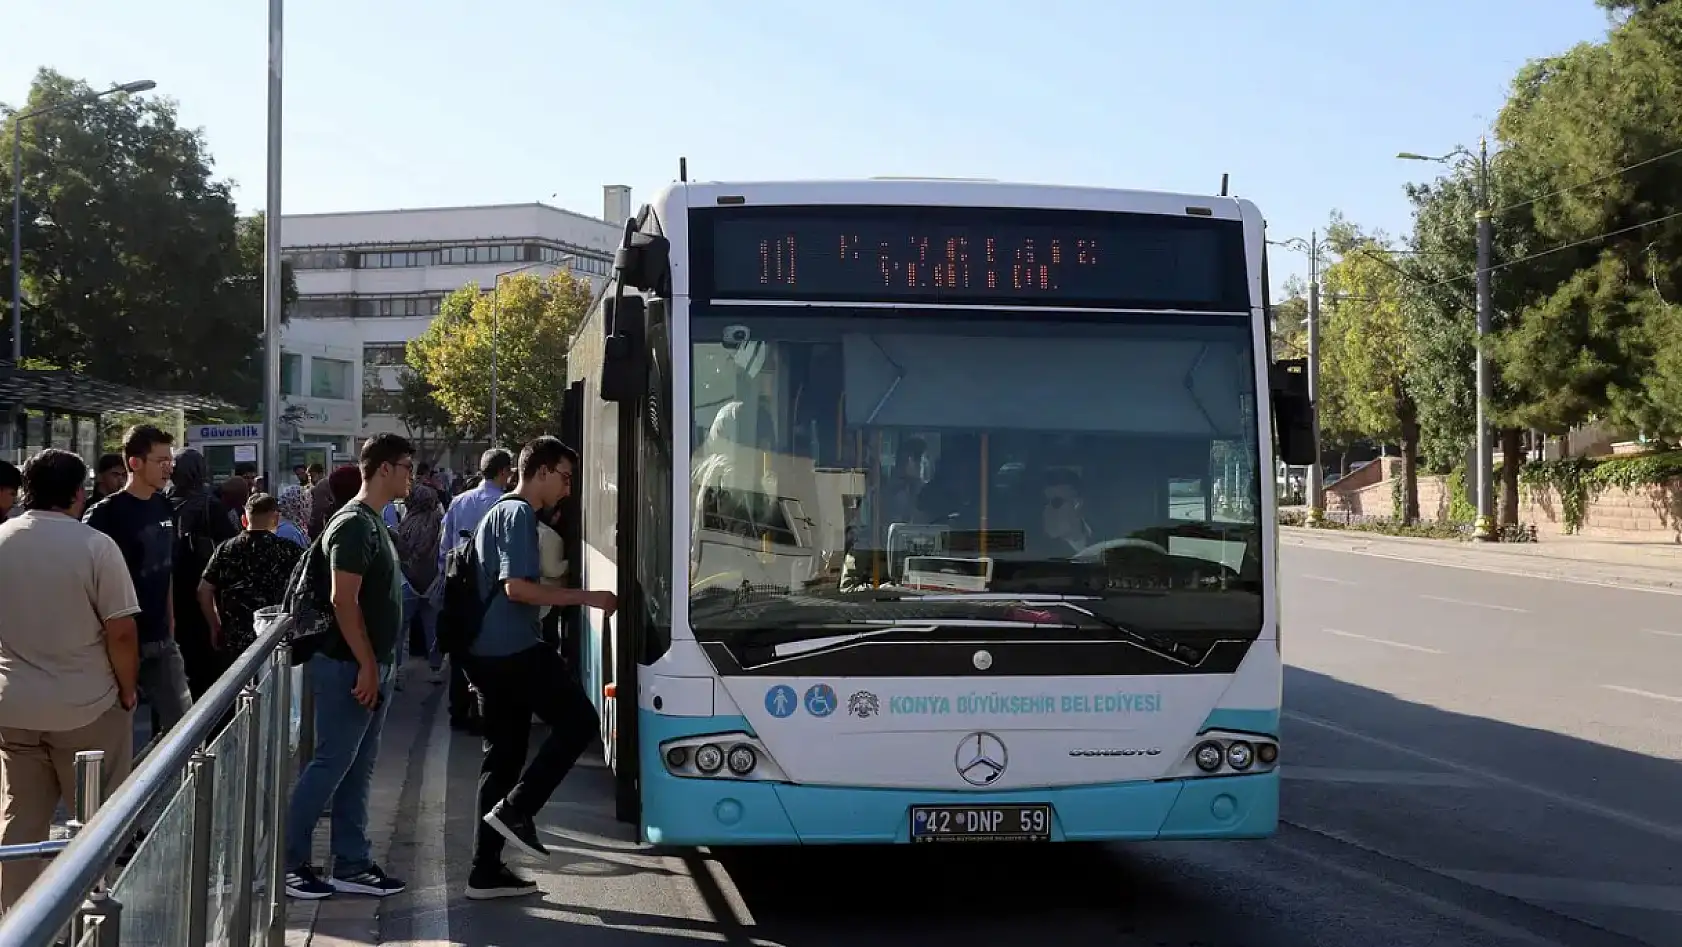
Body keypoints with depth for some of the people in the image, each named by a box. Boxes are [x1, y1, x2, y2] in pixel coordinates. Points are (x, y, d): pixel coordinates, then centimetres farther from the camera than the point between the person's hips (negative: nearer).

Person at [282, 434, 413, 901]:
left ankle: (351, 866, 17)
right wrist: (366, 666, -22)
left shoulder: (373, 523, 14)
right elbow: (343, 600, -22)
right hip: (349, 667, -10)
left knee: (357, 770, 12)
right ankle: (288, 863, 5)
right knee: (330, 765, -4)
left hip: (372, 666, 10)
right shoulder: (354, 524, -16)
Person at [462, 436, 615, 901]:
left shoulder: (498, 512, 22)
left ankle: (486, 870, 10)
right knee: (579, 721, -3)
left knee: (502, 755, 9)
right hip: (515, 650, -10)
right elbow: (516, 587, -19)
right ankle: (516, 808, -7)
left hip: (488, 653, 10)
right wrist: (586, 597, -15)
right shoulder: (519, 514, -10)